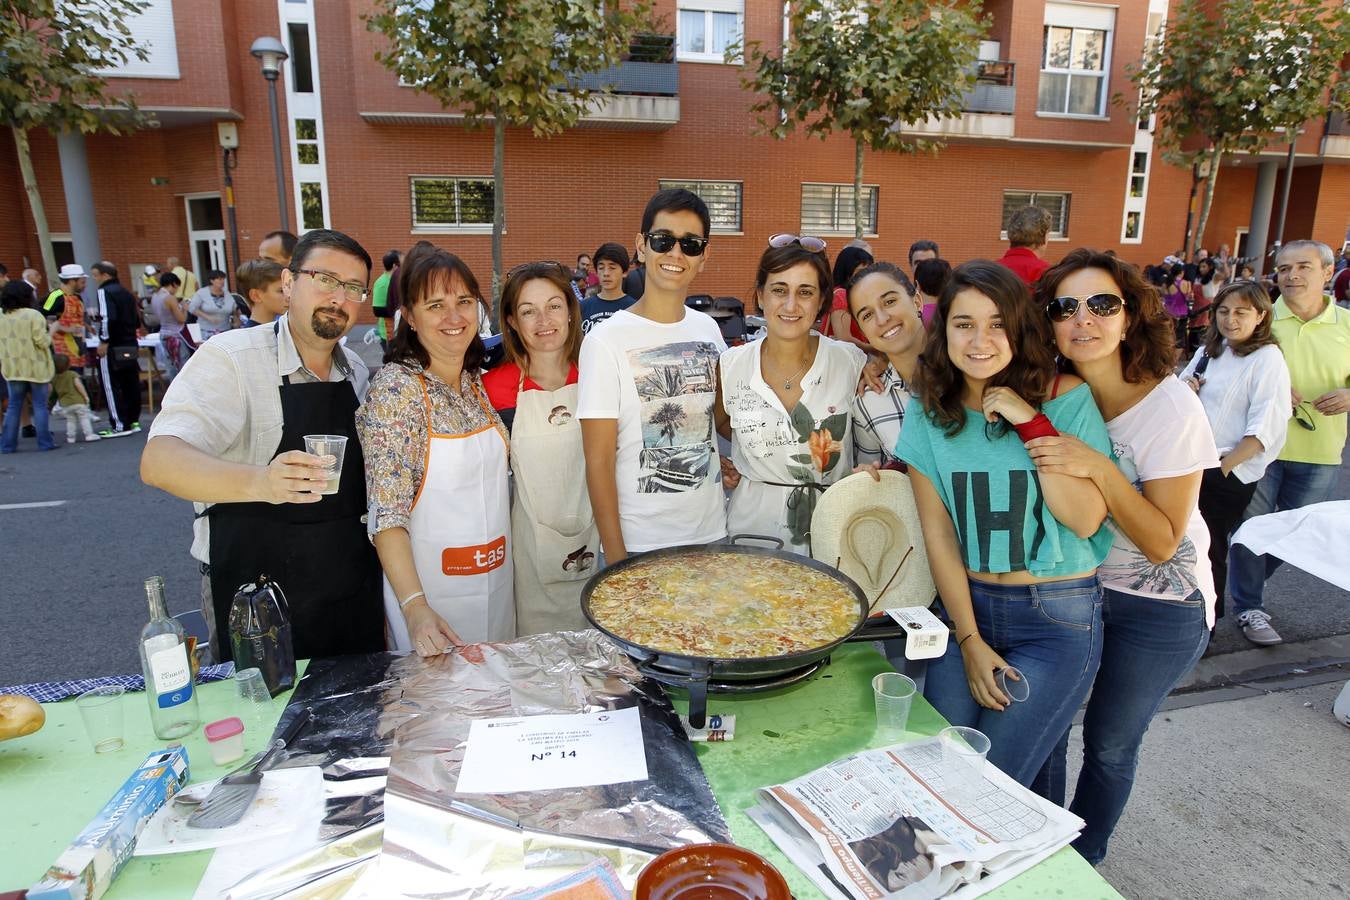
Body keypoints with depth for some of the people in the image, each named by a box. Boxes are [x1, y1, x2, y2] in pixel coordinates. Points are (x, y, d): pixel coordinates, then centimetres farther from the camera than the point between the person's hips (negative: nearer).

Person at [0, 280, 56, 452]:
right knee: (40, 405, 2)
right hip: (35, 368, -5)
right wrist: (51, 331, 0)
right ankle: (44, 442, 2)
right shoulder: (33, 315, -13)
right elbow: (42, 342, -16)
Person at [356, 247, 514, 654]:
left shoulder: (478, 382, 2)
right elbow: (387, 513, -21)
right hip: (431, 586, -6)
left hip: (495, 577, 6)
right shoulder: (395, 388, -18)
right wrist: (414, 605, -30)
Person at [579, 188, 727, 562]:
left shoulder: (708, 329, 3)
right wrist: (615, 556, -13)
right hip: (638, 545, -5)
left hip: (711, 533, 5)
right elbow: (598, 459, -13)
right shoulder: (606, 339, -13)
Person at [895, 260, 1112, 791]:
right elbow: (937, 529, -2)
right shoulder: (930, 411, -2)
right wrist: (970, 642, -4)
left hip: (1059, 617, -2)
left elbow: (1086, 520, -14)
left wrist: (1031, 423, -21)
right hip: (967, 605, 3)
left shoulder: (1066, 398, -8)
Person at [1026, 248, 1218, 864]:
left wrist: (1100, 468, -37)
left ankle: (1082, 861, 40)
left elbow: (1162, 542, -22)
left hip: (1159, 609, -3)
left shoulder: (1171, 407, -22)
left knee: (1109, 743, 13)